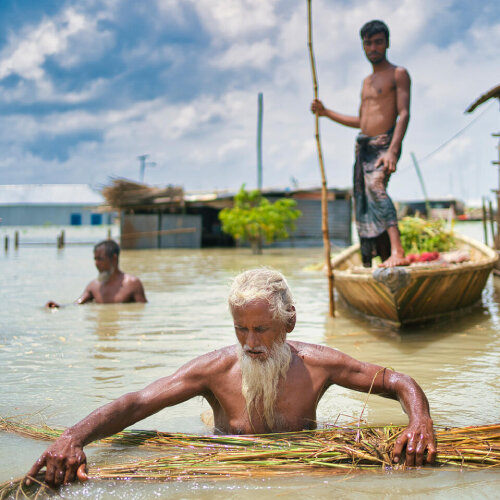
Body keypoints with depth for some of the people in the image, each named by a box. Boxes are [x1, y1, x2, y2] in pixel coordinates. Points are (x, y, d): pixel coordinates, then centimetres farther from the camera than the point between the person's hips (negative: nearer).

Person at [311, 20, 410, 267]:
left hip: (385, 144, -8)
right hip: (363, 147, 8)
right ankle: (385, 260, 11)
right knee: (366, 207, 4)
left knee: (375, 185, -33)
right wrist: (326, 112, 23)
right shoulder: (367, 81, 22)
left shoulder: (398, 74, -1)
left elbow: (404, 114, -13)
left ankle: (397, 252, -43)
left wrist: (393, 150, -26)